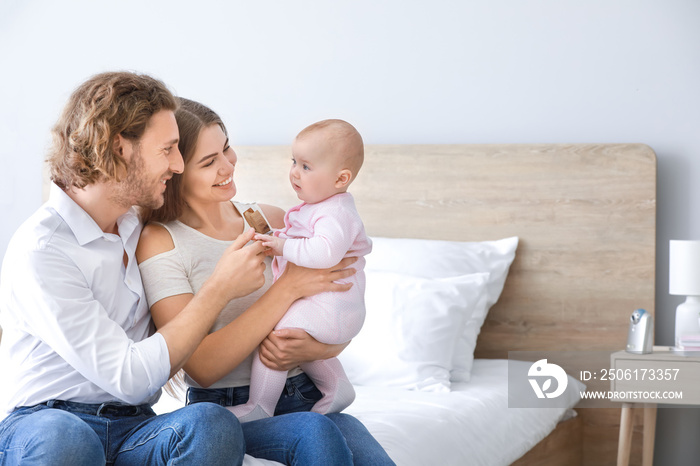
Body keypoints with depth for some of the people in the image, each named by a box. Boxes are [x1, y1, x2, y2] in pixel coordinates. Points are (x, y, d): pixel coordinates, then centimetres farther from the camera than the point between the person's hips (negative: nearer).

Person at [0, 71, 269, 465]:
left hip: (135, 428, 6)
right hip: (44, 422, -6)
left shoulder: (140, 230, 13)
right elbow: (130, 378, -16)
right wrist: (221, 288, -11)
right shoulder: (40, 250, -12)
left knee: (214, 424, -28)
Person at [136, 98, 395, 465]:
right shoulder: (159, 241, -4)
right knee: (315, 432, -34)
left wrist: (318, 349, -10)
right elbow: (202, 367, -14)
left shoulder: (273, 220, 11)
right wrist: (288, 288, -16)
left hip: (302, 396, 4)